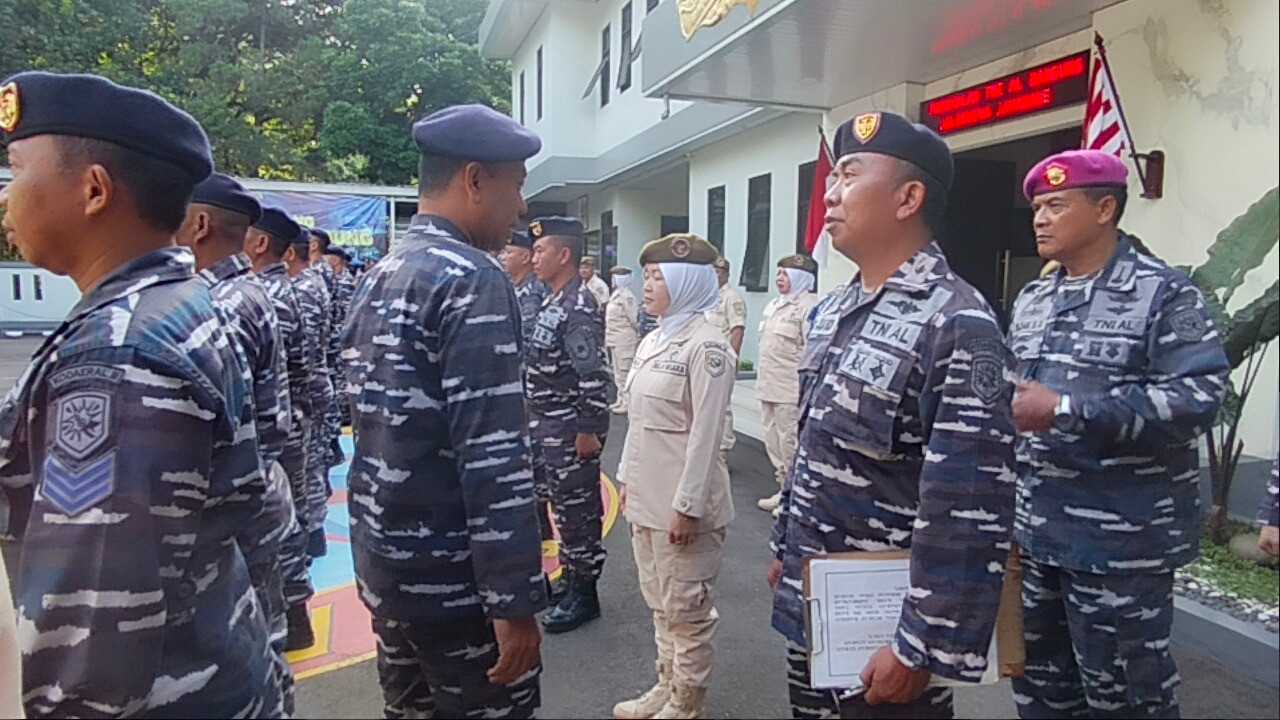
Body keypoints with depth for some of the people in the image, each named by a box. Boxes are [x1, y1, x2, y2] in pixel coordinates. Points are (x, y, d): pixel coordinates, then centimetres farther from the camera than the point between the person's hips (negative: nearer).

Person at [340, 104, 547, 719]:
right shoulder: (472, 280, -18)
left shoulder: (376, 278, 10)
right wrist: (514, 600, -20)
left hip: (383, 565, 9)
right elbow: (492, 457, -24)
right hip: (452, 578, -9)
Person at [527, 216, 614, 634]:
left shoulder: (579, 307, -19)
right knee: (564, 508, 19)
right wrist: (535, 418, 20)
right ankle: (571, 580, 33)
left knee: (577, 511, 2)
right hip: (549, 426, 10)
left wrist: (588, 430, -22)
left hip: (572, 430, -10)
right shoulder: (554, 302, 12)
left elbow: (595, 375, -24)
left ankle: (584, 595, 16)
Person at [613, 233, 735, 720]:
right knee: (660, 604, 20)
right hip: (646, 497, 8)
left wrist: (687, 506, -18)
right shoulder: (652, 342, 10)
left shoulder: (706, 346, -15)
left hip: (682, 502, -8)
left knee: (687, 609, 8)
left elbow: (705, 433, -18)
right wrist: (627, 479, 15)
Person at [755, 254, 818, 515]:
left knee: (789, 443, -5)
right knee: (773, 440, 15)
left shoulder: (808, 306, -11)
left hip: (791, 390, -9)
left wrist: (803, 386, -19)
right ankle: (783, 487, 27)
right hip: (768, 387, 9)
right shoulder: (773, 305, 17)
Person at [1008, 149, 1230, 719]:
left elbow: (1198, 396, -21)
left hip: (1120, 541, -6)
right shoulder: (1031, 300, 12)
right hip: (1031, 530, 7)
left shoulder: (1164, 293, -9)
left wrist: (1063, 411, -25)